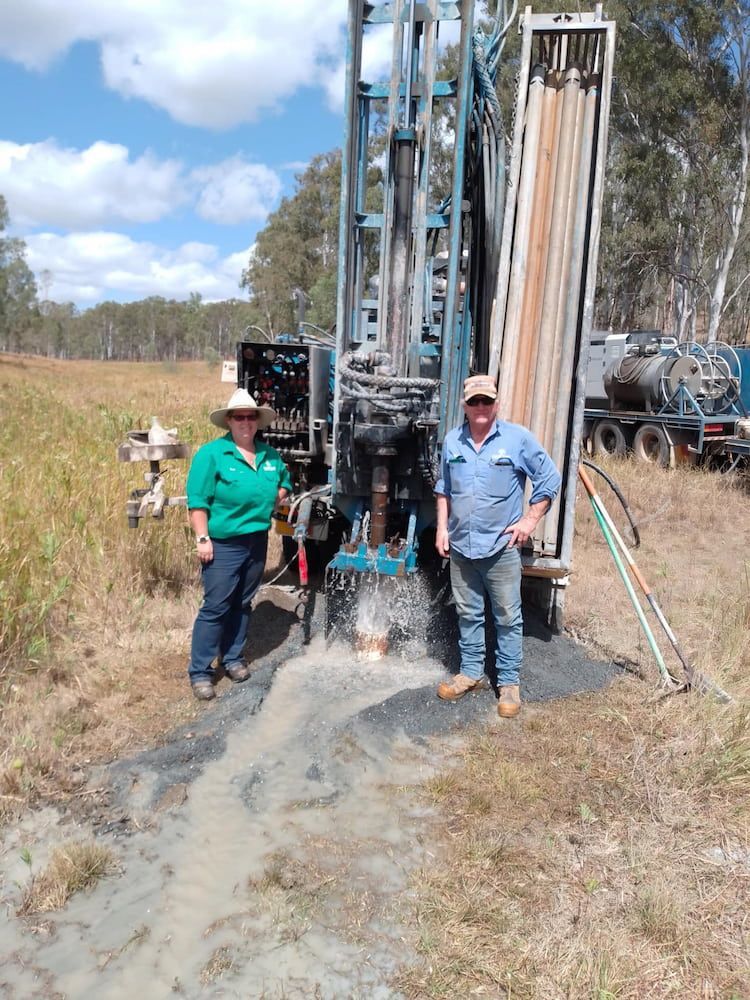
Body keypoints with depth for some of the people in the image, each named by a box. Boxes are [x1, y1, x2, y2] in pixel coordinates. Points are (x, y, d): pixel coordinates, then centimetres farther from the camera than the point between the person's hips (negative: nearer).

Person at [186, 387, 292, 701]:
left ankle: (233, 658, 32)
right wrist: (202, 538, -18)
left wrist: (274, 502, 8)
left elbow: (284, 481, 27)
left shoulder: (270, 455, 7)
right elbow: (197, 500, -14)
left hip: (257, 542, 6)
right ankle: (200, 672, 7)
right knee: (215, 607, -4)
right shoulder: (211, 454, -12)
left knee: (242, 604, 16)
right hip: (223, 545, -6)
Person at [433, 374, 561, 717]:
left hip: (501, 547, -4)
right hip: (461, 546, 4)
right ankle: (471, 672, 30)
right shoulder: (452, 440, 4)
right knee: (468, 614, 15)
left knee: (508, 618, 5)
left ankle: (509, 682, 17)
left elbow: (549, 479, -1)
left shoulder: (518, 438, -8)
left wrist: (530, 520, -7)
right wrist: (442, 527, 8)